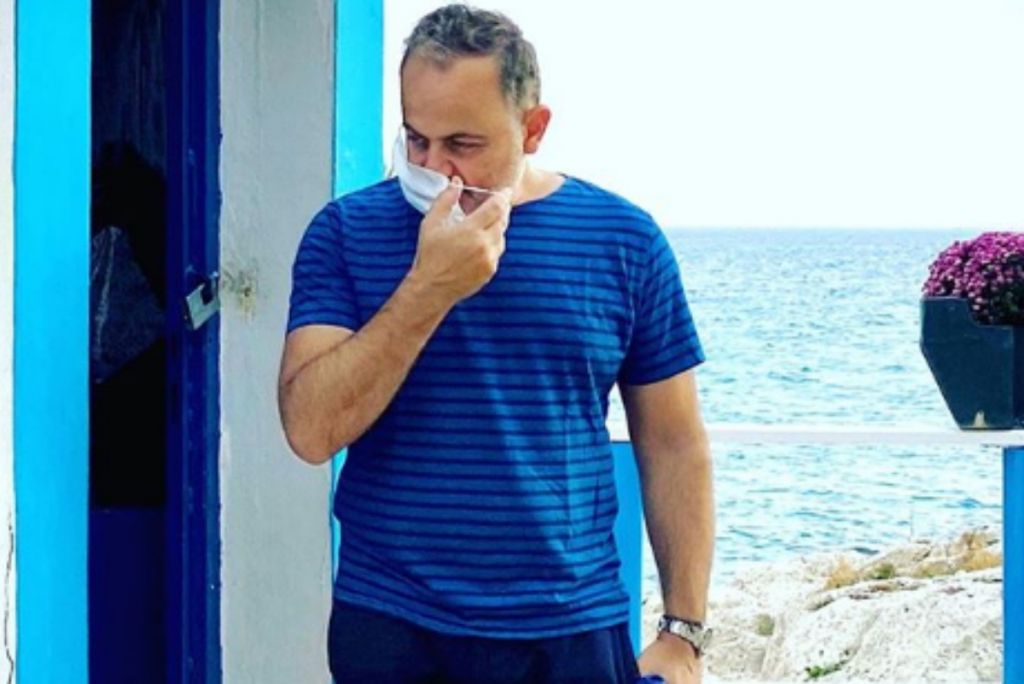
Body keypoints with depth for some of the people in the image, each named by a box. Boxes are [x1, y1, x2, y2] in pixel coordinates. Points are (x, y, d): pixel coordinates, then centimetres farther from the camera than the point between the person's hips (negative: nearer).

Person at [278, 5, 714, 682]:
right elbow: (312, 430, -11)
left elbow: (673, 447, 5)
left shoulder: (624, 241, 1)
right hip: (387, 629, 0)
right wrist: (428, 289, -19)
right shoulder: (347, 232, -1)